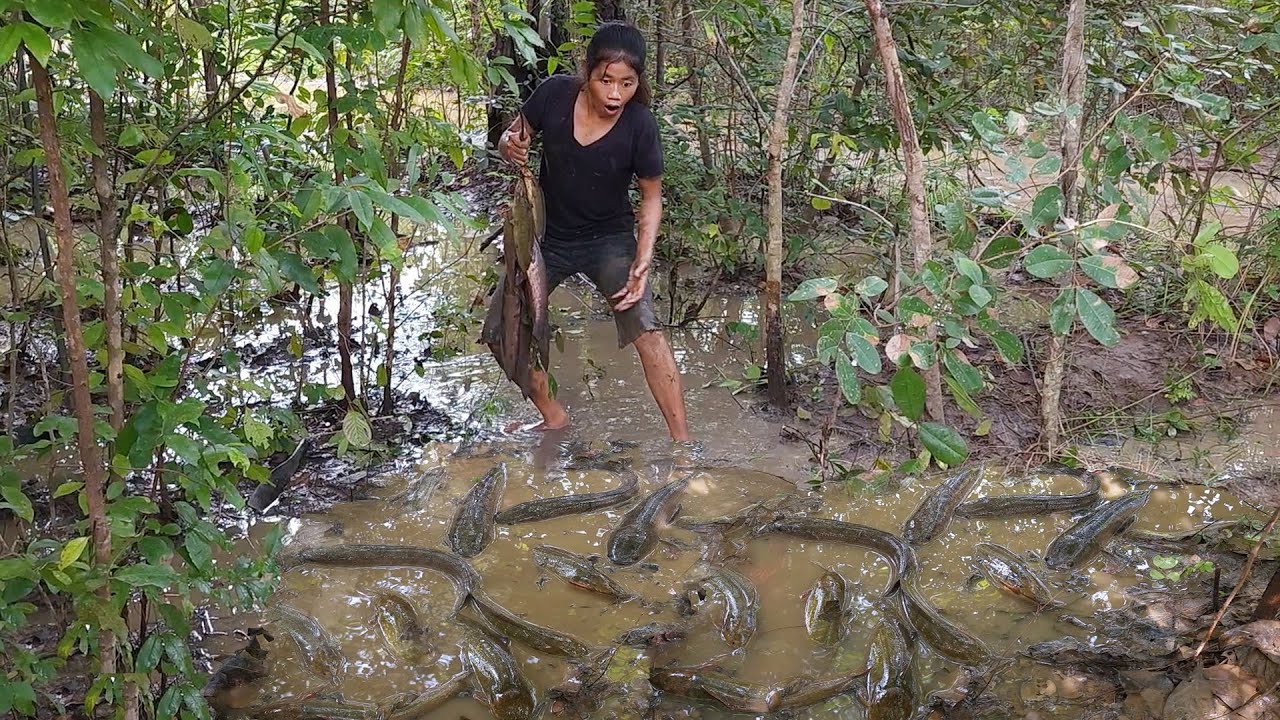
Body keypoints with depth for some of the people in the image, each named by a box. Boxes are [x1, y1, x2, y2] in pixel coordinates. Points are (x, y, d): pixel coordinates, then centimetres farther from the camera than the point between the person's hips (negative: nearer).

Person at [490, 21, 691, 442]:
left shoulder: (640, 126, -22)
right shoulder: (555, 94, -19)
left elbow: (651, 196, -9)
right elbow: (514, 138, -1)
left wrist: (643, 258, -23)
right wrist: (510, 146, -26)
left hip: (609, 238, -3)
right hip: (548, 236, 3)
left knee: (644, 328, -22)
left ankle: (682, 442, -14)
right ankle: (552, 416, 23)